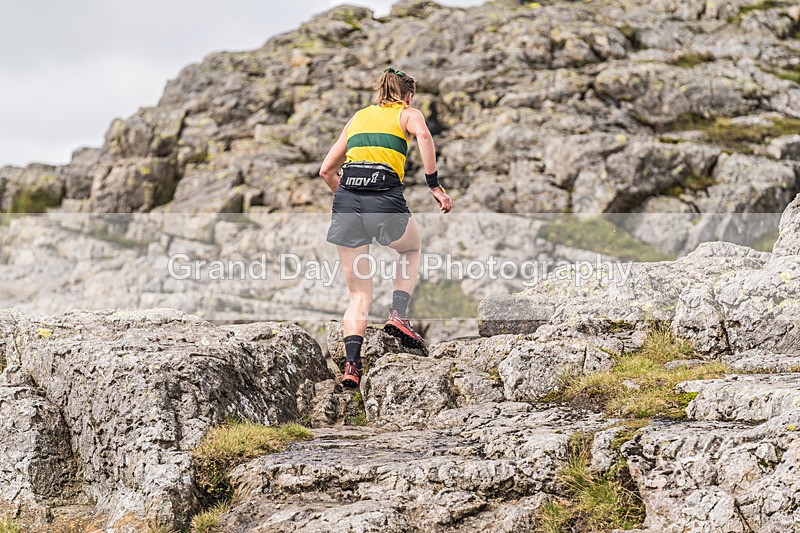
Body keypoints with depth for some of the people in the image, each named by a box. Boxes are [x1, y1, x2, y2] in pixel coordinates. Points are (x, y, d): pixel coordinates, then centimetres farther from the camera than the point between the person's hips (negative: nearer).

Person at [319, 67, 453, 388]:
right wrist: (434, 186, -8)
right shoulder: (408, 114, 17)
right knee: (412, 249, 30)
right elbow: (423, 136, -9)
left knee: (360, 294, 11)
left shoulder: (358, 116, 28)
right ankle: (398, 315, 12)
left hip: (346, 201, 3)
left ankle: (351, 364, -6)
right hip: (385, 199, -3)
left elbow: (327, 170, 26)